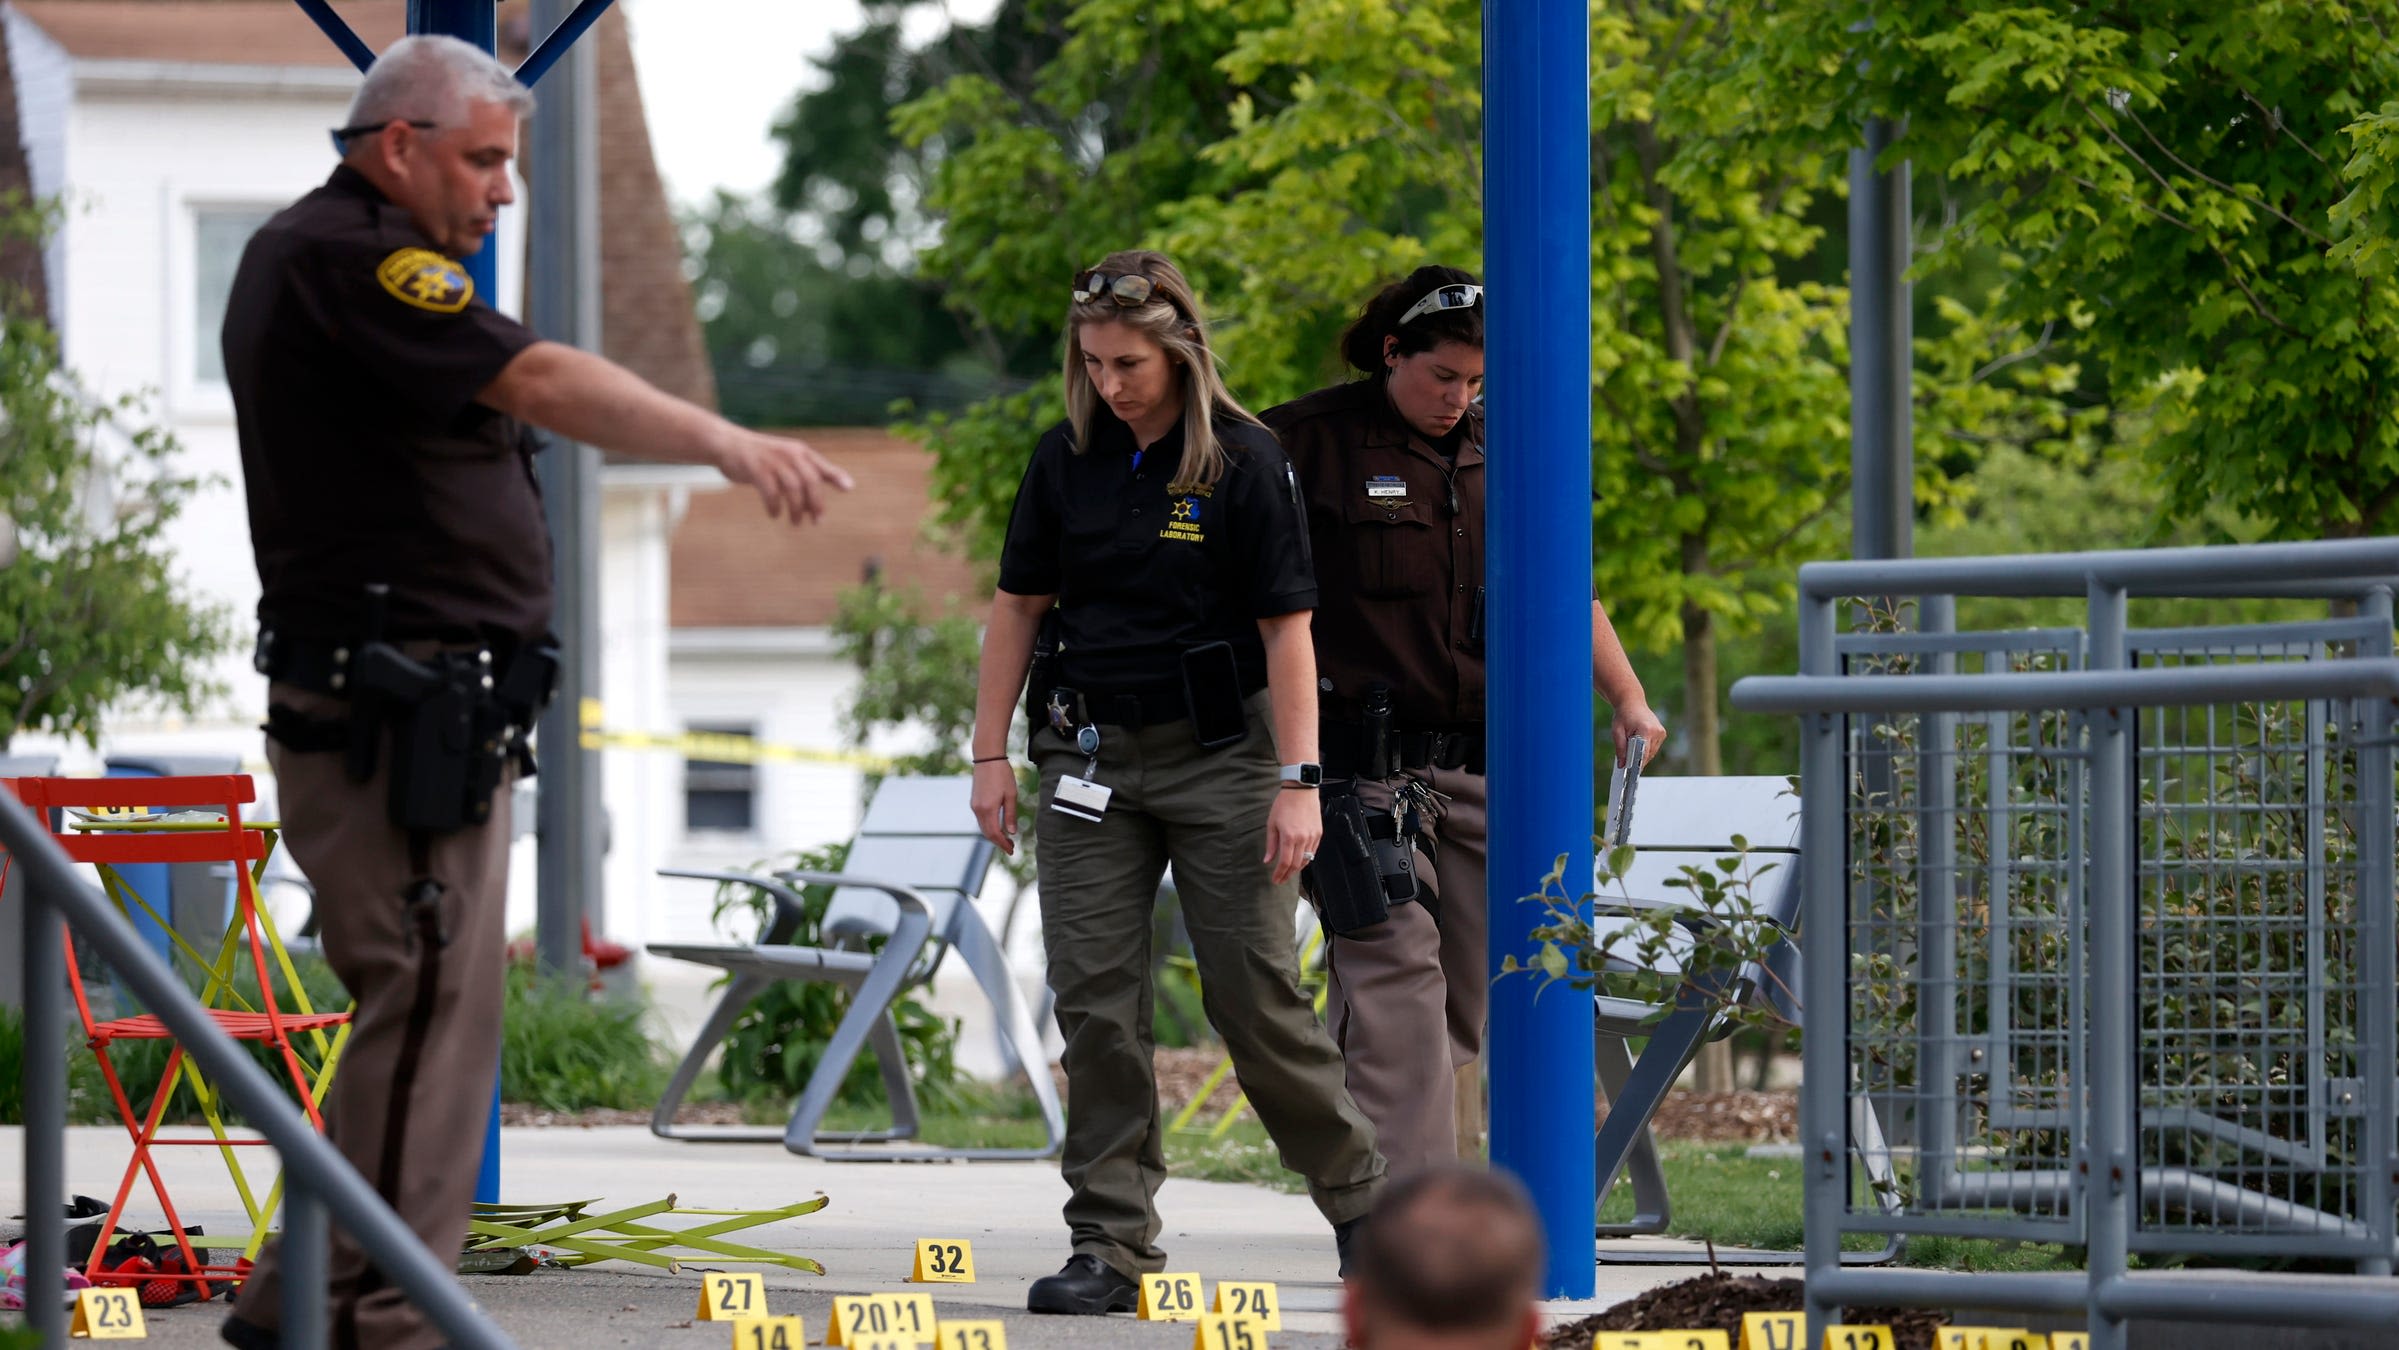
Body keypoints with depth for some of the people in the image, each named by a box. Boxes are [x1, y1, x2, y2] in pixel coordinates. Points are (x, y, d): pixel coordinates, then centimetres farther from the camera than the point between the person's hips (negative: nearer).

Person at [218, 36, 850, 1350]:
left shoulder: (300, 255, 20)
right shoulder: (351, 257, -14)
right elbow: (541, 381, -27)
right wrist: (726, 440, -34)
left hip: (409, 710, 11)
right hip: (400, 712, -11)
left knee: (421, 1010, 14)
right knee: (428, 1009, -10)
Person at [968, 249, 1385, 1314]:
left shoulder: (1242, 461, -7)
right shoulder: (1067, 459, 4)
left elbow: (1287, 627, -8)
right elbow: (1019, 606, 10)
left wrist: (1298, 783, -14)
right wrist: (989, 755, 5)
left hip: (1217, 754, -4)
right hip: (1090, 759, 4)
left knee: (1254, 994, -2)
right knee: (1093, 1000, -2)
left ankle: (1359, 1195, 18)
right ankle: (1111, 1246, 2)